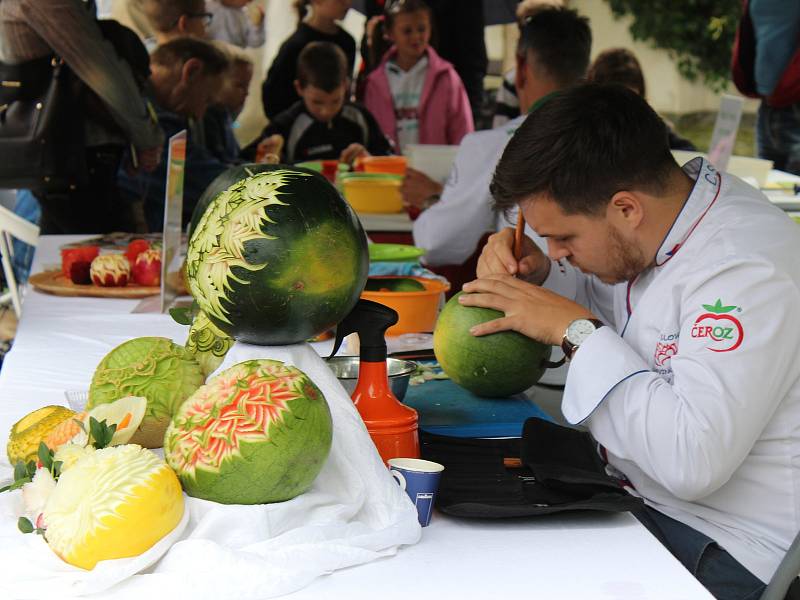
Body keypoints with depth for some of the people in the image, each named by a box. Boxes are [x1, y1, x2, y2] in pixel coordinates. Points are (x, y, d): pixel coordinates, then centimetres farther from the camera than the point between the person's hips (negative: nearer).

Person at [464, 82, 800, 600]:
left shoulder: (747, 274, -26)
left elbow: (692, 460, -34)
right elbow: (599, 294, 21)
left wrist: (576, 328, -25)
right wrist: (533, 274, -2)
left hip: (724, 553, -8)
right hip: (644, 498, 8)